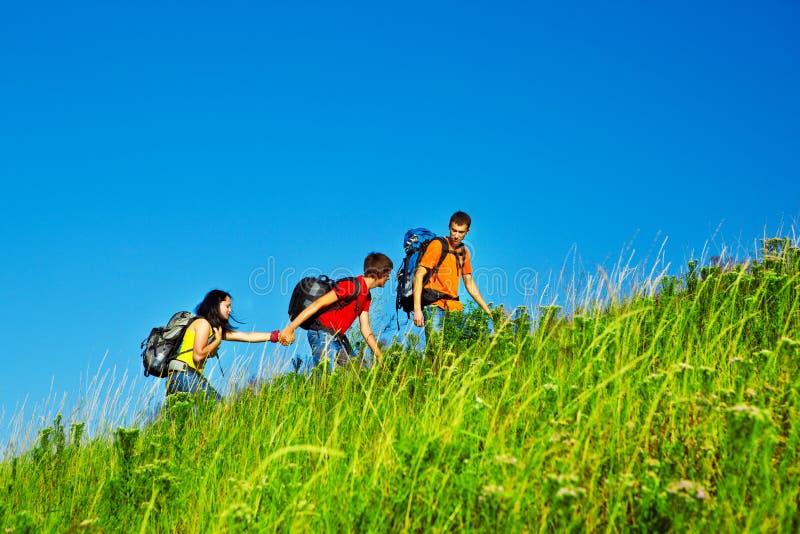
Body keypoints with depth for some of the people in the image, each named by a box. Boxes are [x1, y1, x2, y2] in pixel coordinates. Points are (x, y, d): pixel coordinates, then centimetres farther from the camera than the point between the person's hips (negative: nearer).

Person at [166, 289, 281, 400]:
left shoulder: (218, 329, 18)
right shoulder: (202, 323, -6)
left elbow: (248, 336, 17)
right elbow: (198, 355, -15)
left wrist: (275, 335, 13)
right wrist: (218, 340, -3)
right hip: (185, 376, -9)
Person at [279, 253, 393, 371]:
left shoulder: (367, 296, 13)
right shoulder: (353, 285, -17)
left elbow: (366, 330, 16)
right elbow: (317, 304, -21)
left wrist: (380, 357, 9)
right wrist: (290, 329, -26)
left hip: (339, 337, 10)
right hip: (322, 334, -10)